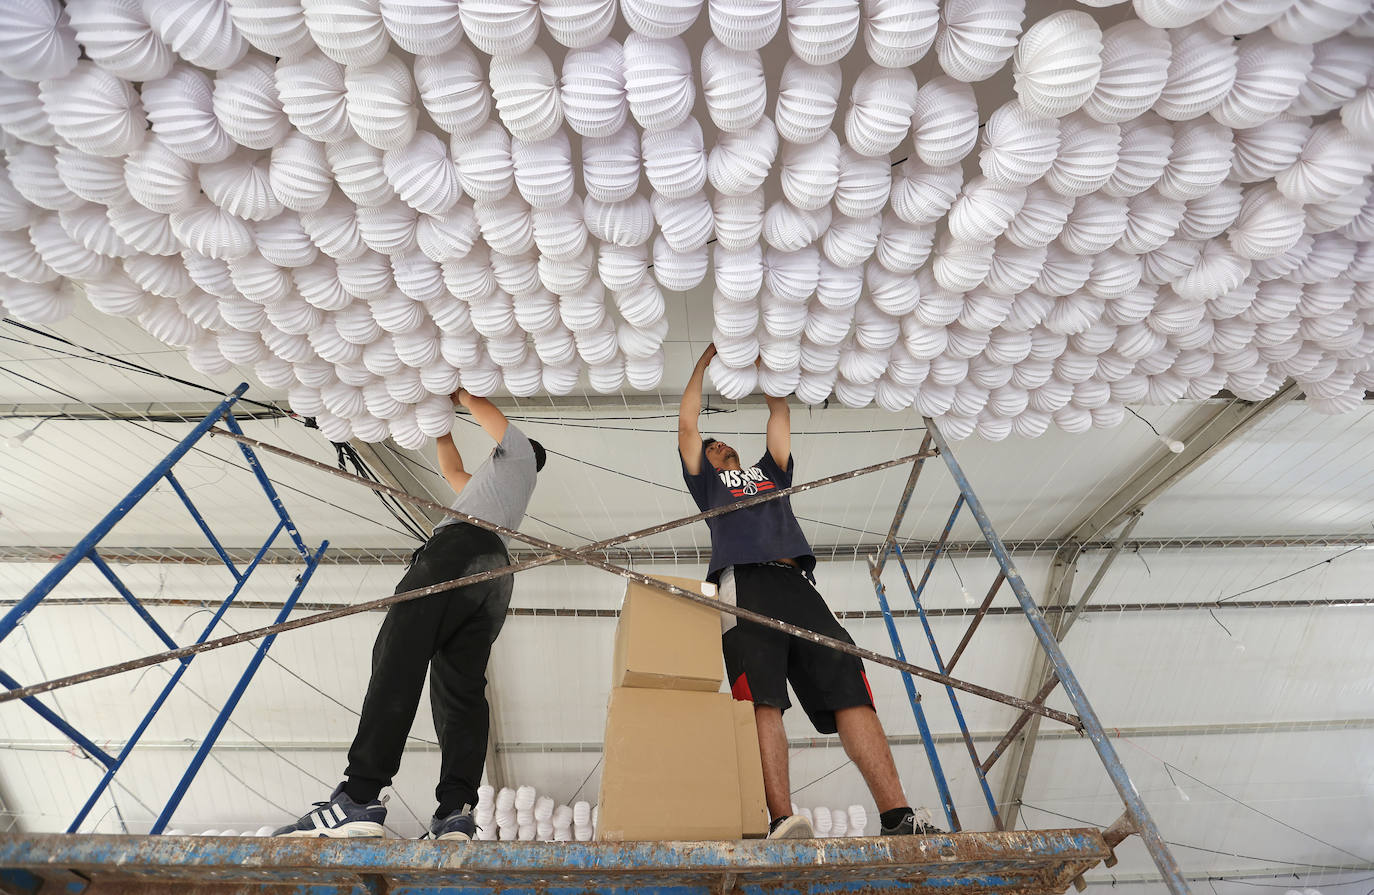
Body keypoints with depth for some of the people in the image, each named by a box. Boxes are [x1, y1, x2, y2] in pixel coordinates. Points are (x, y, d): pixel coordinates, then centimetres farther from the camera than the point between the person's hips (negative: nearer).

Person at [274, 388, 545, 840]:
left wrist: (454, 392, 49)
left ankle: (358, 798, -29)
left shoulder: (519, 452, 26)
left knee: (398, 662, -19)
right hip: (495, 572, 8)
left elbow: (477, 403, 29)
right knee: (463, 690, -6)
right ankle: (457, 812, -17)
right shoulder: (488, 485, 45)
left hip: (461, 545, -8)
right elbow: (452, 470, 54)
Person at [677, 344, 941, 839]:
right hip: (744, 584, -3)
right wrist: (706, 358, 36)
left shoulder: (769, 471, 39)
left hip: (797, 584, 3)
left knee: (852, 691, -12)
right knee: (763, 700, -20)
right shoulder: (708, 483, 31)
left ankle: (899, 819, -17)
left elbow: (779, 414, 40)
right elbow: (687, 423, 28)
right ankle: (782, 821, -26)